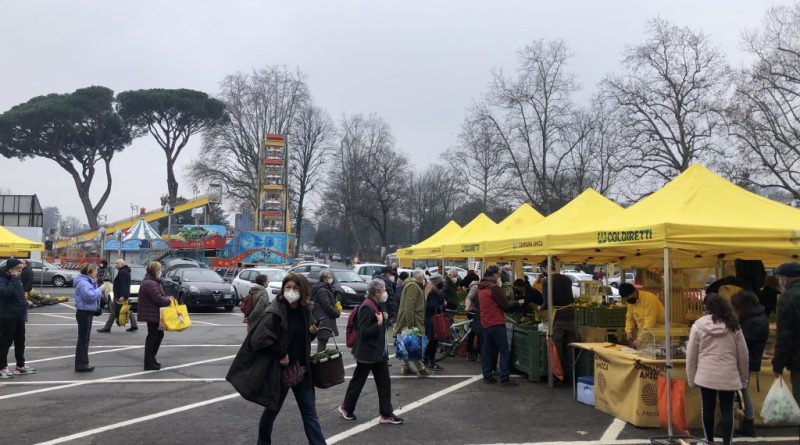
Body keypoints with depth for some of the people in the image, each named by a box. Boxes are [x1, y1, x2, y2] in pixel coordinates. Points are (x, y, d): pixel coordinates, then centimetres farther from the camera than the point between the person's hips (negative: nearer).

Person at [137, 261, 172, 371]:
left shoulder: (153, 282, 14)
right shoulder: (150, 284, -21)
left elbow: (160, 296, 19)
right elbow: (159, 299, -25)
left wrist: (167, 298, 2)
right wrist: (169, 300, -9)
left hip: (153, 314, 11)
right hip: (151, 314, -11)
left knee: (159, 334, 19)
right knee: (152, 336, -4)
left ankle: (152, 357, 29)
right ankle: (149, 363, 4)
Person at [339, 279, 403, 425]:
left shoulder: (377, 306, 9)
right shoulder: (366, 308, -20)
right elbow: (364, 332, -24)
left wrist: (383, 319, 5)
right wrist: (379, 323, -25)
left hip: (379, 352, 9)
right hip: (367, 353, -9)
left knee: (384, 382, 7)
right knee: (357, 381, 9)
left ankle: (386, 414, 14)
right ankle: (346, 407, 28)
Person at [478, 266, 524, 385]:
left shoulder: (481, 288, 10)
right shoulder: (494, 288, -15)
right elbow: (506, 305, -10)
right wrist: (518, 303, 4)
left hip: (485, 322, 8)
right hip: (496, 323, -8)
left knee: (487, 350, 10)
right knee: (504, 350, -4)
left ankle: (487, 376, 12)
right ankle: (504, 378, -7)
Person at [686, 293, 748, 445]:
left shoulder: (698, 325, -4)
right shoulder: (733, 326, 2)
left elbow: (691, 354, -1)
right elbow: (743, 354, 7)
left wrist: (691, 378, 8)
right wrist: (743, 378, 17)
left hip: (706, 375, 0)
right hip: (728, 375, 1)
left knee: (707, 408, 13)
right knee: (727, 410, 8)